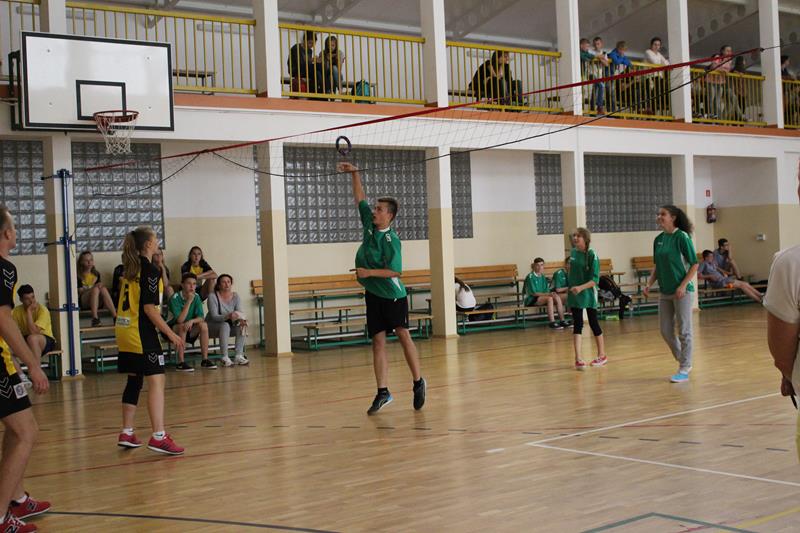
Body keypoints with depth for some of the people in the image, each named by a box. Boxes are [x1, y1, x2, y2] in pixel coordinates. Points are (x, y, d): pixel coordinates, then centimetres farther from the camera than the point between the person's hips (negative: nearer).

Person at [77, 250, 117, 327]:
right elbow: (80, 290, -7)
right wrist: (93, 287, -20)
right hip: (83, 302, -4)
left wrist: (100, 285, -6)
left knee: (103, 289, -27)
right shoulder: (79, 276, 1)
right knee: (96, 289, -32)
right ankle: (94, 318, -46)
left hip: (97, 301, 4)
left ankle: (115, 317, -40)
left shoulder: (96, 274, 16)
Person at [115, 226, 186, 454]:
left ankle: (126, 433, 20)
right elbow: (149, 307, -17)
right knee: (156, 381, -10)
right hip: (141, 333, -9)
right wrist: (170, 334, -15)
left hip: (124, 331, 9)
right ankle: (158, 436, -16)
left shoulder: (130, 268, 14)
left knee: (134, 381, 16)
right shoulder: (149, 270, -11)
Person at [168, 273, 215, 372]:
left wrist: (192, 321, -34)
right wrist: (189, 301, -30)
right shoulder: (175, 298, -20)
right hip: (173, 329, -5)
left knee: (203, 325, -20)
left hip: (189, 330, 5)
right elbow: (180, 320, -28)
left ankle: (205, 360, -14)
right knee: (182, 326, -34)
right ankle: (180, 363, -33)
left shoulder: (196, 297, -6)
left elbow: (201, 318, -12)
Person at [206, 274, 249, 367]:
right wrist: (228, 316, -44)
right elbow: (214, 317, -25)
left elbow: (239, 313, -9)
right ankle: (225, 358, -37)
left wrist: (241, 319, -34)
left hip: (229, 325, 5)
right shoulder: (213, 296, -17)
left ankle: (238, 356, -26)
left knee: (241, 325, -23)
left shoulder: (235, 296, -2)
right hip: (212, 326, -5)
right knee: (225, 325, -35)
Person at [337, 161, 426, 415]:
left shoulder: (391, 240, -15)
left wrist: (369, 272, -20)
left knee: (403, 336, -2)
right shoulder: (369, 224, 4)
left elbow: (395, 271, -20)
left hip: (392, 295, -7)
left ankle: (418, 382, 11)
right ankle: (383, 392, 1)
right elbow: (360, 198, 13)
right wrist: (354, 173, 8)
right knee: (378, 341, 2)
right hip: (373, 295, 7)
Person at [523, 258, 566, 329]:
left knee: (557, 298, -16)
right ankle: (552, 323, -34)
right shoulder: (530, 277, -12)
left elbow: (547, 290, 10)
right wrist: (547, 294, -23)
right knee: (549, 299, -31)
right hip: (531, 300, -7)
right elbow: (533, 293, -17)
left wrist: (550, 293, -14)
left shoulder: (543, 277, 11)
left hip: (543, 297, 7)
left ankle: (562, 321, -16)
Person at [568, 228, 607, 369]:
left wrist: (581, 287, -30)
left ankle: (602, 355, 22)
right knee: (577, 325, -1)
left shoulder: (591, 255, -14)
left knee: (593, 323, 7)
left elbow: (595, 280, -18)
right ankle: (578, 358, -3)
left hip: (588, 294, -4)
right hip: (574, 295, 4)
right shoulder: (573, 253, 2)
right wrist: (571, 288, 13)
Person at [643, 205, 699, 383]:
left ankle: (684, 370, 10)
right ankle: (683, 362, 28)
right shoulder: (658, 239, 7)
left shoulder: (682, 237, -11)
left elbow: (694, 264, -10)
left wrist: (683, 286, -18)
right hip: (664, 292, 7)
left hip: (682, 291, -7)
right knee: (666, 331, 10)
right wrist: (649, 284, 3)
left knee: (684, 331, 1)